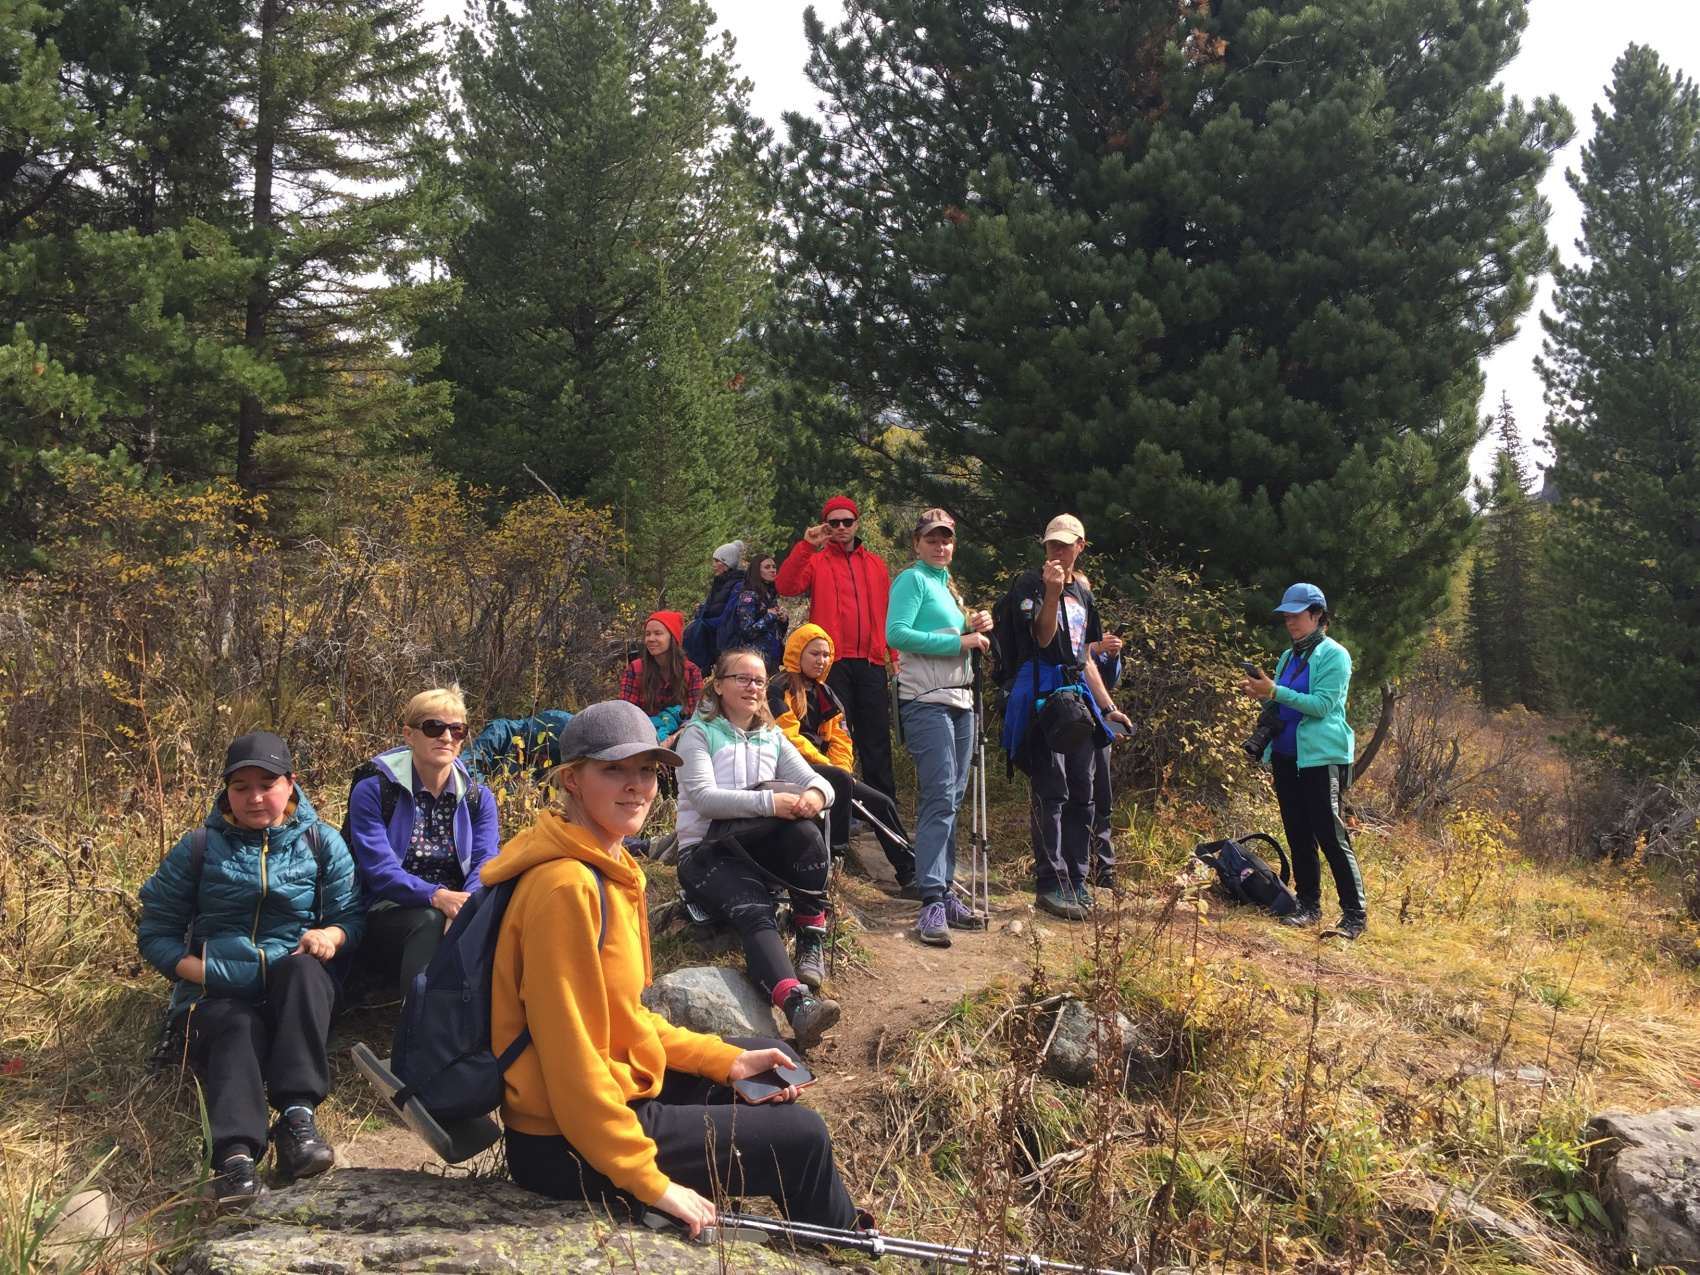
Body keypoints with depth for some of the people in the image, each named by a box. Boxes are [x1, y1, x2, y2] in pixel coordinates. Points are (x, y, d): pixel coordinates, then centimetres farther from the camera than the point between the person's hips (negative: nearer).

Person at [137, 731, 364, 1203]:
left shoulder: (322, 842, 9)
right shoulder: (199, 847, 8)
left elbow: (350, 915, 3)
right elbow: (155, 931, 8)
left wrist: (329, 935, -21)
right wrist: (197, 970, -10)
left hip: (295, 993, 1)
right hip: (217, 998, -1)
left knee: (303, 969, -35)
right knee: (240, 1031, -36)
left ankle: (297, 1113, -43)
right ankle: (235, 1154, -57)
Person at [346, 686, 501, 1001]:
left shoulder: (479, 797, 12)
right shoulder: (373, 790, 1)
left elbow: (485, 864, -3)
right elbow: (380, 869, -12)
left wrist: (469, 903, -29)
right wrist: (437, 896, -31)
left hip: (459, 909, 3)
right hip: (390, 913, -2)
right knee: (429, 921, -38)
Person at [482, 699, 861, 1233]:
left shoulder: (610, 868, 6)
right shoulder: (566, 886, -25)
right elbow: (571, 1055, -26)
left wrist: (725, 1060, 7)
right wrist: (651, 1182, -22)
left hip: (614, 1084, 10)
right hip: (566, 1146, -10)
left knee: (771, 1057, 21)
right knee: (801, 1138, -2)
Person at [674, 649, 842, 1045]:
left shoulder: (773, 737, 19)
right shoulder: (698, 733, 3)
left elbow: (817, 781, 6)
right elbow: (704, 798, -14)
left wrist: (815, 795, -21)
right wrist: (770, 802, -28)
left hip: (763, 849, 5)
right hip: (706, 852, -4)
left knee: (806, 832, -30)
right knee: (755, 913, -34)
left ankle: (812, 941, -19)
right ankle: (798, 1006, -54)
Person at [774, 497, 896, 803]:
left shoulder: (876, 564, 17)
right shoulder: (815, 561, 8)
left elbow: (889, 612, 14)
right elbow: (785, 587, -10)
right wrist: (805, 546, -17)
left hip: (871, 662, 3)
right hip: (834, 663, -2)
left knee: (877, 737, 4)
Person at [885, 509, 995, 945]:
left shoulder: (947, 584, 21)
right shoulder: (913, 580, -4)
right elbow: (896, 634, -19)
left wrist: (975, 630, 4)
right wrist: (960, 641, -17)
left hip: (960, 700, 9)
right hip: (926, 701, -9)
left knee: (953, 799, 9)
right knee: (939, 798, -14)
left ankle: (946, 894, 15)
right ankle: (932, 903, -13)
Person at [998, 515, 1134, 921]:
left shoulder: (1083, 592, 19)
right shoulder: (1029, 584, -1)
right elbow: (1043, 637, -15)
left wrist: (1107, 706, 21)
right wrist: (1052, 592, -27)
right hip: (1040, 694, -7)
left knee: (1084, 793, 7)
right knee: (1051, 792, -9)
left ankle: (1077, 880, 16)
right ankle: (1050, 884, -5)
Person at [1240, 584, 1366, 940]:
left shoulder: (1334, 655, -7)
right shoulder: (1289, 656, 15)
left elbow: (1322, 704, -17)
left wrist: (1275, 692, -22)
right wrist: (1261, 694, -1)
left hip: (1321, 757, -7)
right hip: (1286, 756, 7)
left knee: (1331, 836, -7)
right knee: (1298, 836, 10)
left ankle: (1355, 914, -1)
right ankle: (1308, 905, 19)